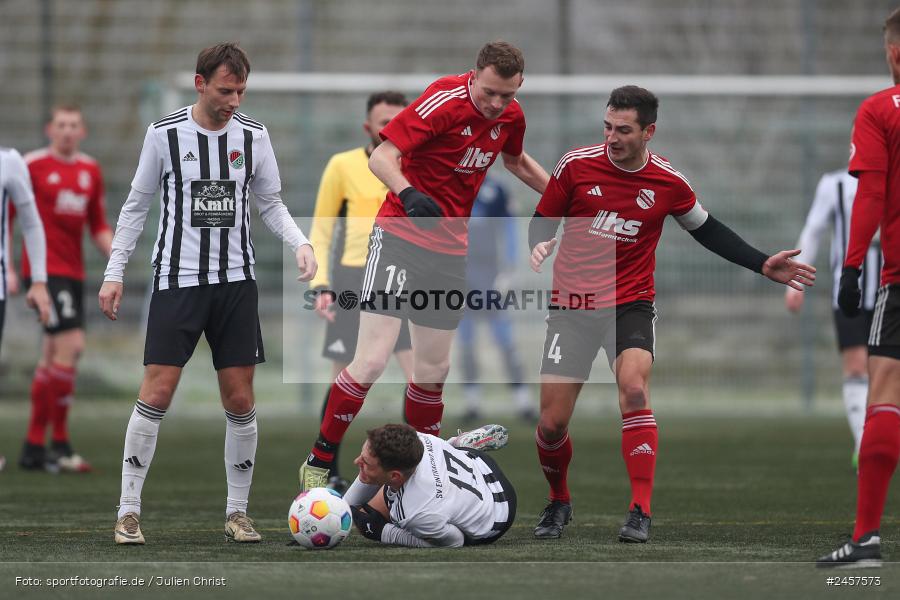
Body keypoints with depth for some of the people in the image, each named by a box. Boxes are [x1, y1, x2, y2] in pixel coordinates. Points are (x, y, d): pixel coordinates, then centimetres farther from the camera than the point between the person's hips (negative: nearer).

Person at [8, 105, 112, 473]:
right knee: (71, 345, -17)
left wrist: (113, 251, 1)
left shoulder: (90, 170, 13)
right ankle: (60, 445, -13)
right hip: (44, 267, -7)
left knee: (52, 359, 9)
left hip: (73, 272, 7)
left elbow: (98, 226, 20)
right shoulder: (32, 166, -4)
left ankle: (33, 446, 16)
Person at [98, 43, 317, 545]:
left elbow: (271, 203, 12)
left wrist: (301, 242, -7)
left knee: (240, 400, 2)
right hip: (177, 278, -3)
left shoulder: (254, 135, 2)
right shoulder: (166, 134, -4)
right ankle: (129, 512, -2)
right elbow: (137, 206, 4)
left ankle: (238, 512, 13)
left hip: (236, 279, 3)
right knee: (156, 394, -9)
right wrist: (115, 272, 0)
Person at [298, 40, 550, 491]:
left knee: (434, 370, 10)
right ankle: (319, 463, -4)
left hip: (450, 250, 6)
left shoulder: (510, 116, 2)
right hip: (401, 235, -6)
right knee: (373, 358, -14)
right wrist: (408, 193, -42)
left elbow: (515, 162, 25)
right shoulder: (443, 102, -19)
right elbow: (381, 157, -24)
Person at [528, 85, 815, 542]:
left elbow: (707, 230, 14)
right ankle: (558, 502, 29)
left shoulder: (668, 183, -2)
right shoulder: (576, 165, -5)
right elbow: (544, 219, 6)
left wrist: (763, 265, 9)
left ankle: (640, 513, -24)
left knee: (634, 388, -28)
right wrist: (540, 245, -17)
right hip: (572, 306, 1)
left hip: (631, 304, -1)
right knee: (552, 422, -2)